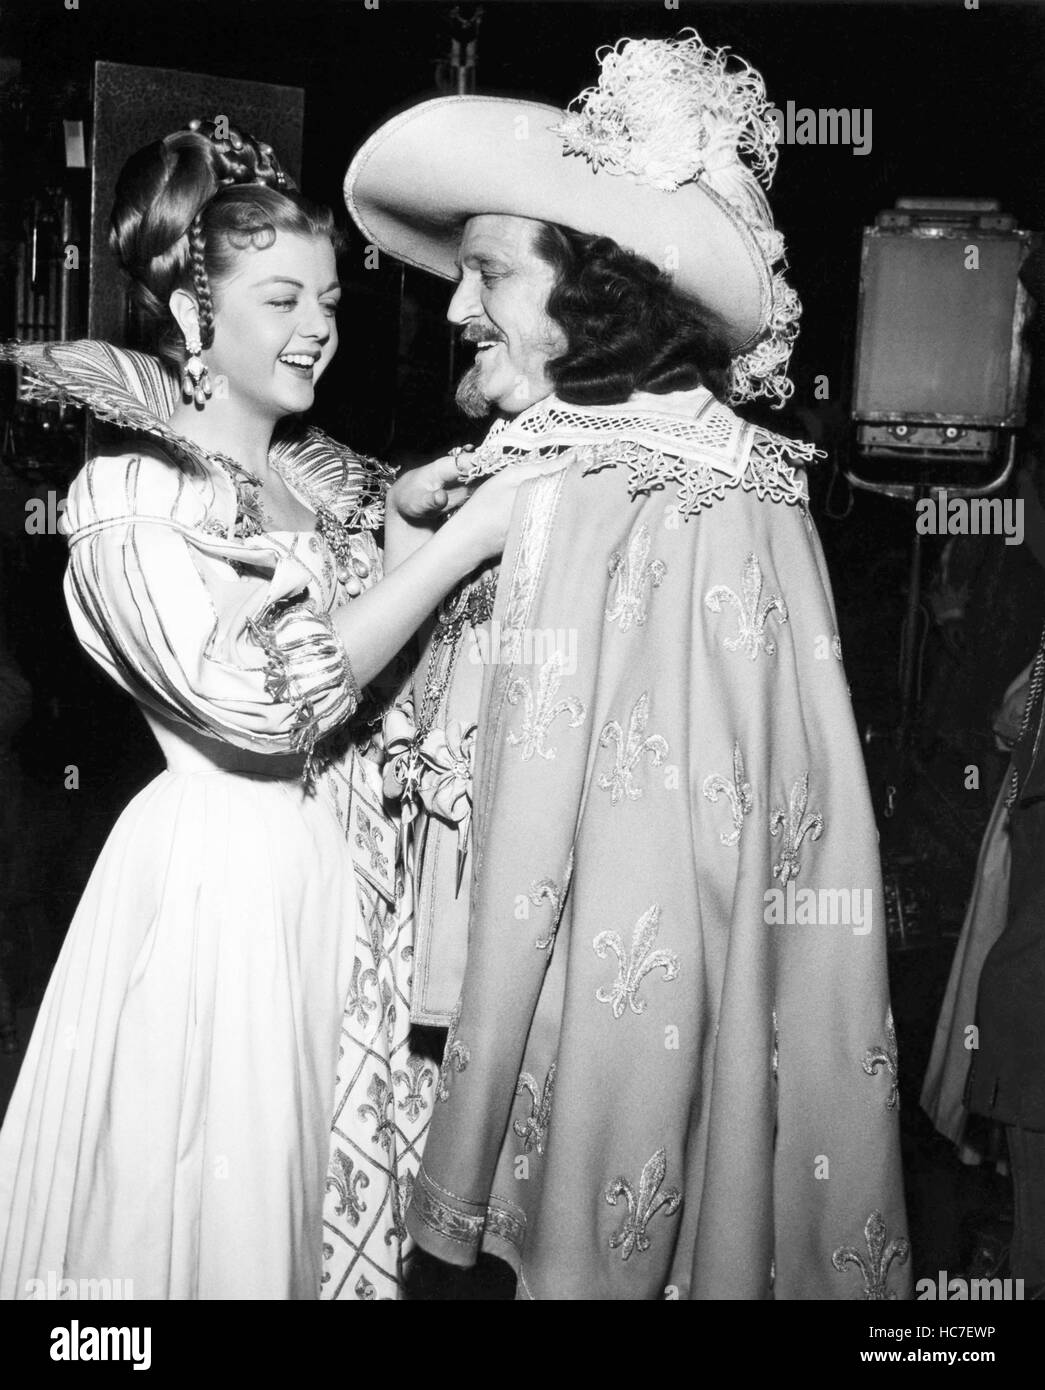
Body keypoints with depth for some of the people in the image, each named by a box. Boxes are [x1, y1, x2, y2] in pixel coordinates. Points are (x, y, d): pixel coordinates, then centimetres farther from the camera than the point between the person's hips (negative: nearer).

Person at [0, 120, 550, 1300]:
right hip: (225, 877, -6)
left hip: (350, 866, 7)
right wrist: (461, 536, -21)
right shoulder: (131, 492, -12)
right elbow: (260, 698, -23)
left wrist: (402, 501, 1)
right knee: (219, 1207, 7)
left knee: (341, 1187, 17)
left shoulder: (326, 473, 9)